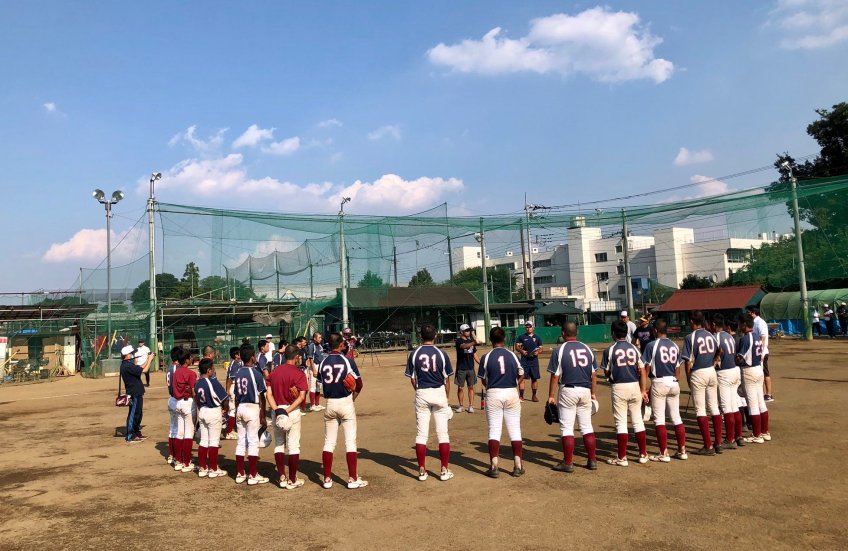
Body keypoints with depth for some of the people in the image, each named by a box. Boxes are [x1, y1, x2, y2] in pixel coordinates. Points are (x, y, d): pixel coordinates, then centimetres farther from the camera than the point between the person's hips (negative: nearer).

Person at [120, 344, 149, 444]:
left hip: (137, 393, 10)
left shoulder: (127, 364, 10)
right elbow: (144, 371, -25)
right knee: (133, 415, -3)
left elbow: (140, 368, 16)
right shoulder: (128, 365, -22)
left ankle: (137, 433, 31)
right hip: (134, 394, -10)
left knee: (138, 414, 20)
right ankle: (130, 437, 5)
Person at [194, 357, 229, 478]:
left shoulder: (197, 383, 1)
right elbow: (225, 399, -17)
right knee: (213, 442, 2)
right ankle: (214, 469, 9)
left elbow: (197, 399, 8)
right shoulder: (213, 382, -19)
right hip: (214, 412, -7)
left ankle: (202, 468, 19)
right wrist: (225, 409, 1)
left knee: (203, 441, 13)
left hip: (202, 412, 7)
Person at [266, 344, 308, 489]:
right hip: (293, 411, -4)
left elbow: (269, 394, -2)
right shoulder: (298, 373, -8)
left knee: (279, 444, 14)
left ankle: (282, 478, 17)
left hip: (277, 411, 4)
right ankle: (292, 480, 7)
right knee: (293, 445, 3)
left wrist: (277, 410, -10)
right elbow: (302, 396, -18)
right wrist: (288, 411, -18)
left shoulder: (274, 372, 6)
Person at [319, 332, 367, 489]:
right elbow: (359, 384, -4)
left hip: (330, 404, 4)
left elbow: (322, 384, 3)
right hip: (345, 403, -3)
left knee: (329, 443, 11)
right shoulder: (347, 361, -9)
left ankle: (327, 479, 15)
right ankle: (353, 479, 5)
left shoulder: (323, 363, 1)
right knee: (350, 441, 3)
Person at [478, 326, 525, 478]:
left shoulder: (486, 357, -5)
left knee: (494, 430, 3)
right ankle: (518, 465, 9)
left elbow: (484, 380, 1)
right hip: (512, 393, 2)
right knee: (515, 430, 8)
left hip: (493, 394, -1)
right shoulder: (512, 355, 0)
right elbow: (521, 375, 6)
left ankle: (494, 467, 0)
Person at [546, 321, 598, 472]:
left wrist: (551, 396, -1)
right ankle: (592, 461, 16)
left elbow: (555, 376, -8)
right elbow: (594, 375, 10)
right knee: (587, 426, 13)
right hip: (585, 391, 4)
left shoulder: (559, 351, -7)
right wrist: (593, 393, 19)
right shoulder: (587, 349, 6)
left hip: (568, 391, -4)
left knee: (567, 428, 2)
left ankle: (568, 463, 4)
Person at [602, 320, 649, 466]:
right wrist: (643, 390, 5)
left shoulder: (610, 350, -6)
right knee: (637, 420, 13)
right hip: (635, 386, 4)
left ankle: (622, 457, 4)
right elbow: (642, 371, 2)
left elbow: (607, 373, -1)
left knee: (621, 422, 2)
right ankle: (643, 454, 19)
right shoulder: (634, 348, 4)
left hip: (619, 387, -3)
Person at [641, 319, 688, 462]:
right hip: (673, 383, 6)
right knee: (676, 417, 13)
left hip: (659, 382, -5)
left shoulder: (651, 345, -7)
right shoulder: (675, 346, 9)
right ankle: (682, 451, 17)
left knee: (659, 418, 0)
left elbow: (646, 368, -7)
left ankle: (664, 453, 1)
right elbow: (677, 370, 12)